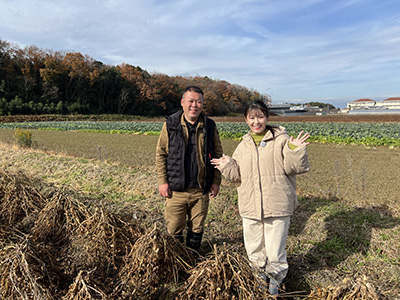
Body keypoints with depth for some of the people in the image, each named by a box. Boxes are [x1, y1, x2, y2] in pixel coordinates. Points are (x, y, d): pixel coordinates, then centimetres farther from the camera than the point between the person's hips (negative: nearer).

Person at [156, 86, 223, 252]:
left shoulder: (210, 126, 3)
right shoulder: (170, 124, -2)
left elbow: (217, 154, 8)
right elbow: (161, 154, 2)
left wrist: (216, 182, 2)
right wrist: (162, 181, -4)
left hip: (201, 189, 2)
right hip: (176, 188, -1)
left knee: (197, 228, 14)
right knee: (174, 229, 7)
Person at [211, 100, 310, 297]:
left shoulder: (281, 139, -4)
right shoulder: (243, 146, 10)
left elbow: (295, 168, -7)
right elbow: (238, 175, 14)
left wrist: (295, 150, -22)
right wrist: (227, 165, -2)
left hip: (277, 206, -4)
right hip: (250, 207, 4)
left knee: (275, 251, 9)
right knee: (253, 248, 18)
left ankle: (275, 282, 37)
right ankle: (261, 275, 46)